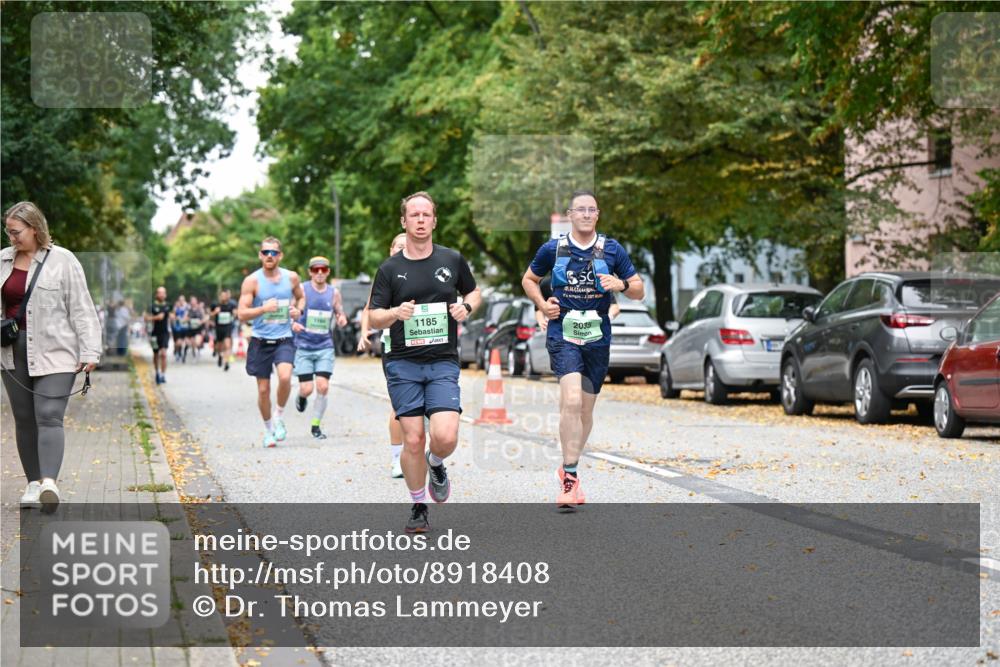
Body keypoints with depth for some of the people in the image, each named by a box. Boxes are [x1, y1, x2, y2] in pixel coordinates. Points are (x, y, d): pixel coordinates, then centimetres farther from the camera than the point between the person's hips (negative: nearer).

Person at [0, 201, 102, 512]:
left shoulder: (62, 260, -4)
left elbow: (81, 309, -5)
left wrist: (89, 352, -9)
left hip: (53, 353, -5)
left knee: (49, 416, -15)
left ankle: (49, 481, -27)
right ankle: (34, 483, 15)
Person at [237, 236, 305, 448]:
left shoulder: (291, 277, 2)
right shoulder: (252, 281, -6)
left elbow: (301, 297, 23)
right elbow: (241, 314, -9)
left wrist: (298, 310, 1)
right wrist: (264, 309, -25)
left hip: (284, 339, 1)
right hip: (261, 341, -1)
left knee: (285, 377, -25)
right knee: (263, 389, 5)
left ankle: (279, 417, 0)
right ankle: (268, 430, 25)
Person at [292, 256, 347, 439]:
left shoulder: (334, 293, 5)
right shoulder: (301, 290, -4)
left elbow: (340, 315, 15)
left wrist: (342, 320, -9)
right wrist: (293, 324, -24)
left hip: (325, 347, 2)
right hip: (303, 347, -2)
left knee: (323, 387, -8)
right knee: (307, 389, -6)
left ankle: (316, 426, 7)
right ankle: (301, 397, 33)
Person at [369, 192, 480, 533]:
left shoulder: (452, 260, 6)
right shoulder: (390, 268, 3)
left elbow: (473, 292, 22)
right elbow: (374, 318, 3)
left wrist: (466, 306, -1)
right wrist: (396, 313, -18)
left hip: (443, 363, 0)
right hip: (403, 364, 0)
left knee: (445, 437, -16)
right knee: (413, 439, -4)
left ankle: (436, 464, 20)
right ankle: (418, 507, 16)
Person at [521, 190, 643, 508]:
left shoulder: (612, 250, 3)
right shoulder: (552, 249, 2)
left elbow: (638, 291, 8)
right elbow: (529, 280, 18)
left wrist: (621, 285, -14)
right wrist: (542, 304, 0)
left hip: (597, 338, 3)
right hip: (562, 335, -2)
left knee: (585, 409, 10)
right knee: (571, 400, -22)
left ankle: (568, 470, 30)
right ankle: (570, 477, -18)